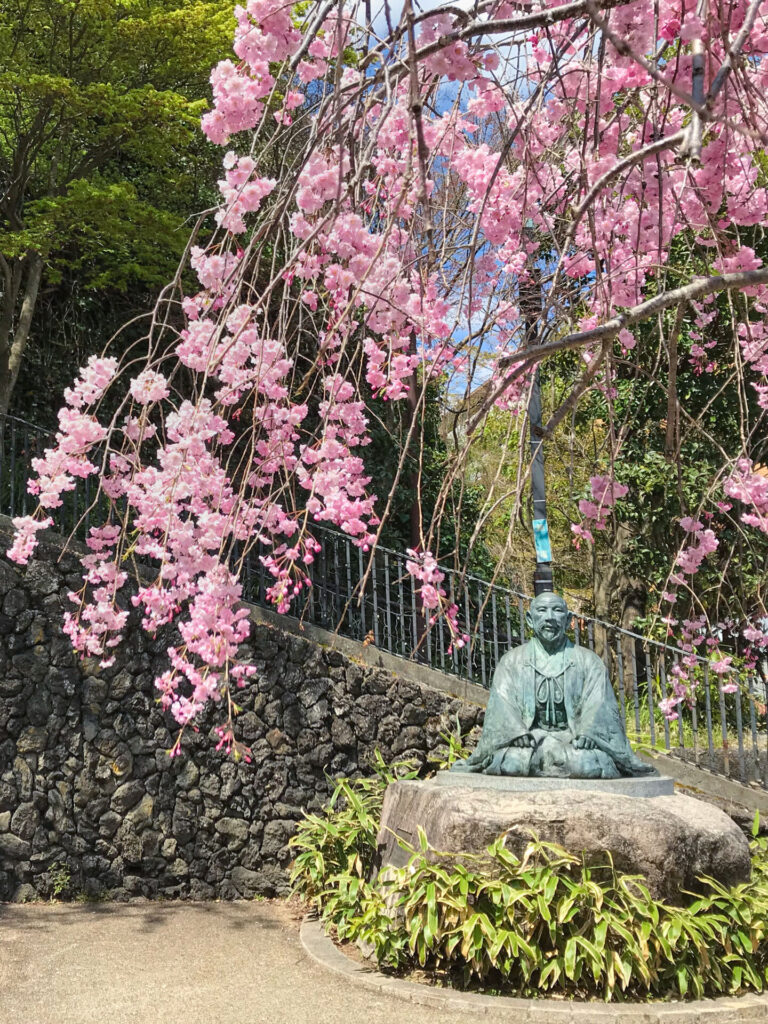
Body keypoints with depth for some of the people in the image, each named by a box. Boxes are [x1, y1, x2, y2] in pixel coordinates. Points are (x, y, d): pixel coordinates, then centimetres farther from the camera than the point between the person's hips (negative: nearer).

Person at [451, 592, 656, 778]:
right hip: (529, 738, 1)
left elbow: (598, 705, 0)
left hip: (573, 738, -1)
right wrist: (516, 731, -18)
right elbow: (502, 705, 1)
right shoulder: (512, 661, 13)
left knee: (587, 764, -33)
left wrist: (587, 733, -19)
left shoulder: (588, 661, 13)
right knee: (512, 763, -31)